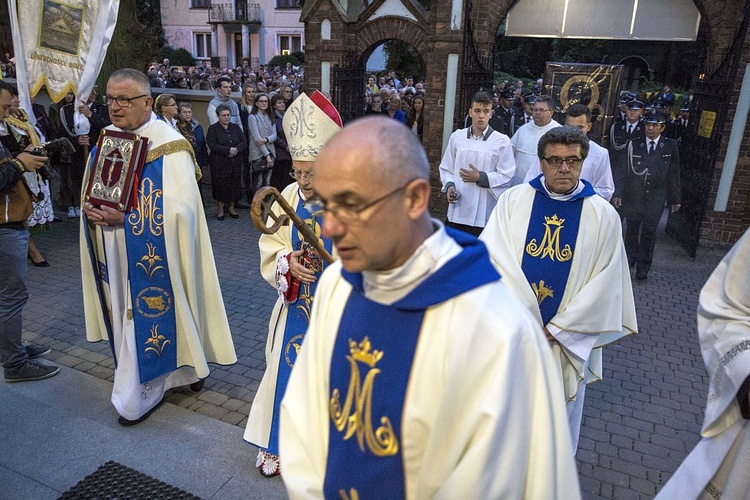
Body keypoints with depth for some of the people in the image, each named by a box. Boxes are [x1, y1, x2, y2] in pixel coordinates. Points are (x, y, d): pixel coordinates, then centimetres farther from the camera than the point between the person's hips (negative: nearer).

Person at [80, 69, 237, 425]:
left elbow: (180, 208, -21)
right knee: (126, 312, 15)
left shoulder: (169, 146, -15)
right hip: (116, 256, 7)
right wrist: (90, 209, -8)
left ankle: (139, 395, 20)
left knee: (147, 314, 3)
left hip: (153, 258, -7)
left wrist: (126, 218, -25)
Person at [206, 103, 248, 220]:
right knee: (221, 186, 2)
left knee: (234, 185, 6)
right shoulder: (213, 129, -1)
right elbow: (212, 145, -14)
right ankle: (221, 209, 16)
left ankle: (231, 207, 21)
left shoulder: (236, 128, 11)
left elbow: (244, 142, 3)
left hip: (235, 163, 4)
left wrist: (236, 149, -16)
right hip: (219, 164, -3)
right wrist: (228, 150, -19)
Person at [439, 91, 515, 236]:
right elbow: (446, 168, 13)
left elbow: (506, 176, -4)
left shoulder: (502, 141, -3)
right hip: (457, 212, 3)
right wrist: (449, 185, -6)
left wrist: (480, 178, -14)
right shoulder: (456, 137, 7)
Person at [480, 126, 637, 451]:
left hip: (567, 339, 0)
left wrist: (555, 329, -10)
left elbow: (605, 284, -5)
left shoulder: (603, 216, -4)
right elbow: (493, 259, -11)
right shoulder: (513, 200, -5)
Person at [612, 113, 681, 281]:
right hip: (633, 196, 1)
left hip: (655, 199, -1)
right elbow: (623, 170, 1)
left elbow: (674, 174, 4)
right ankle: (630, 259, 31)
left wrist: (675, 198, 5)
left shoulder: (671, 146, 1)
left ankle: (643, 268, 10)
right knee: (631, 230, 11)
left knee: (649, 233, 0)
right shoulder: (634, 145, 1)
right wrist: (617, 193, -5)